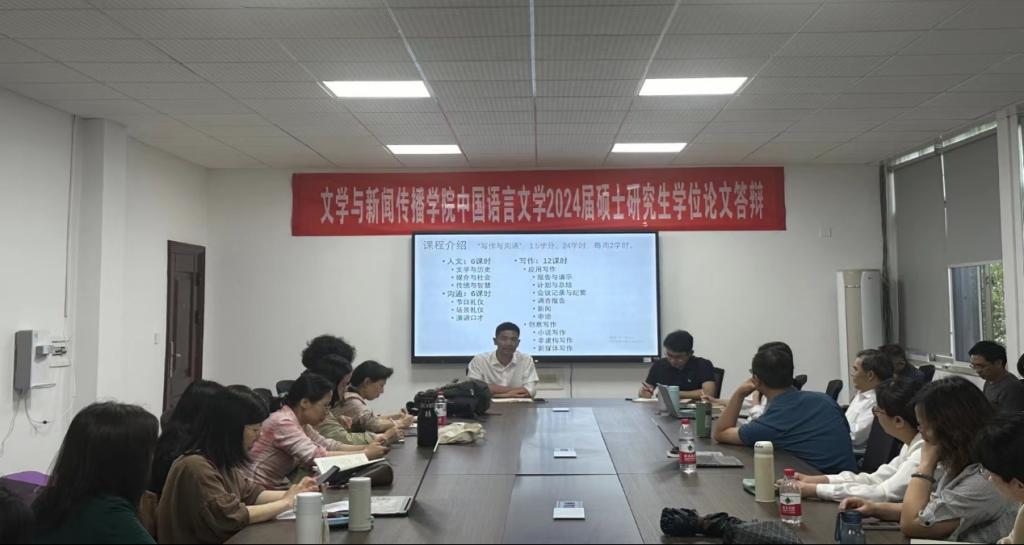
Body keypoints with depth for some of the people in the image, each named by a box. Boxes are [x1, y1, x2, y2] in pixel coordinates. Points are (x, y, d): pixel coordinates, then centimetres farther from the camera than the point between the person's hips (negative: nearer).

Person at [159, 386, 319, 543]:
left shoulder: (223, 460, 4)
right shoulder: (196, 467, -22)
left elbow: (249, 493, 12)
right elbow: (231, 516, -24)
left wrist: (292, 494, 0)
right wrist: (286, 503, -15)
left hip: (223, 539, 8)